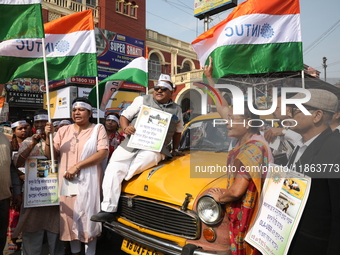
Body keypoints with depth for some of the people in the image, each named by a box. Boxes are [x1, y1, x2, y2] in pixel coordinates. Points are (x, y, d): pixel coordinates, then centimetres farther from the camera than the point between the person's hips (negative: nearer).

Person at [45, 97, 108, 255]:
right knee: (70, 217, 10)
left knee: (88, 217, 2)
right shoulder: (63, 130, 10)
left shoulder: (98, 129, 0)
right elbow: (50, 155, 8)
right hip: (66, 181, 4)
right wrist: (48, 137, -10)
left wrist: (77, 166, -17)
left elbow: (103, 153, -11)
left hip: (88, 181, -3)